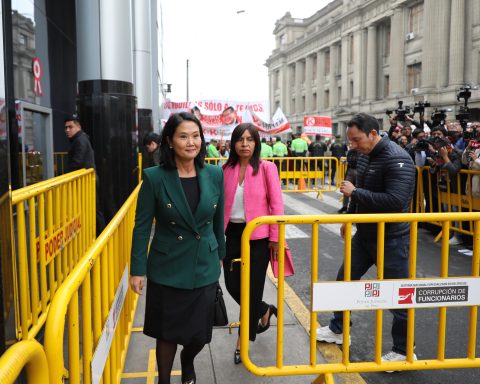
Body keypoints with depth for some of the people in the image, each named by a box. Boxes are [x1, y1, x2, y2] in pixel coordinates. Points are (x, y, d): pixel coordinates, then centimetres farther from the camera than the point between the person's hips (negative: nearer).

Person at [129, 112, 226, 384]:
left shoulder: (214, 174, -2)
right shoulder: (155, 177, -11)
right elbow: (142, 226, -8)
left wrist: (220, 256, 15)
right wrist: (137, 270, -8)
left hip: (205, 267, 3)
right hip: (168, 269, -2)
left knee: (201, 333, 13)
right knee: (168, 333, 12)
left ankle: (188, 361, 49)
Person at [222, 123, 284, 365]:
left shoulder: (266, 168, -7)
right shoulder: (227, 169, 3)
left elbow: (276, 204, -7)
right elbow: (221, 203, 8)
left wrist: (275, 237, -10)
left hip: (258, 235, -4)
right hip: (233, 233, 4)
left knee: (252, 287, 3)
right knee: (232, 285, 7)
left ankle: (243, 340, 22)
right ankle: (264, 311, 38)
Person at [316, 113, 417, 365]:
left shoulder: (397, 159, -23)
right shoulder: (364, 155, 4)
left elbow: (395, 201, -33)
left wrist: (354, 192, -27)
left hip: (391, 238, -9)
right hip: (364, 234, 9)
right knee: (345, 279, 17)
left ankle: (404, 351, 23)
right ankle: (337, 330, 36)